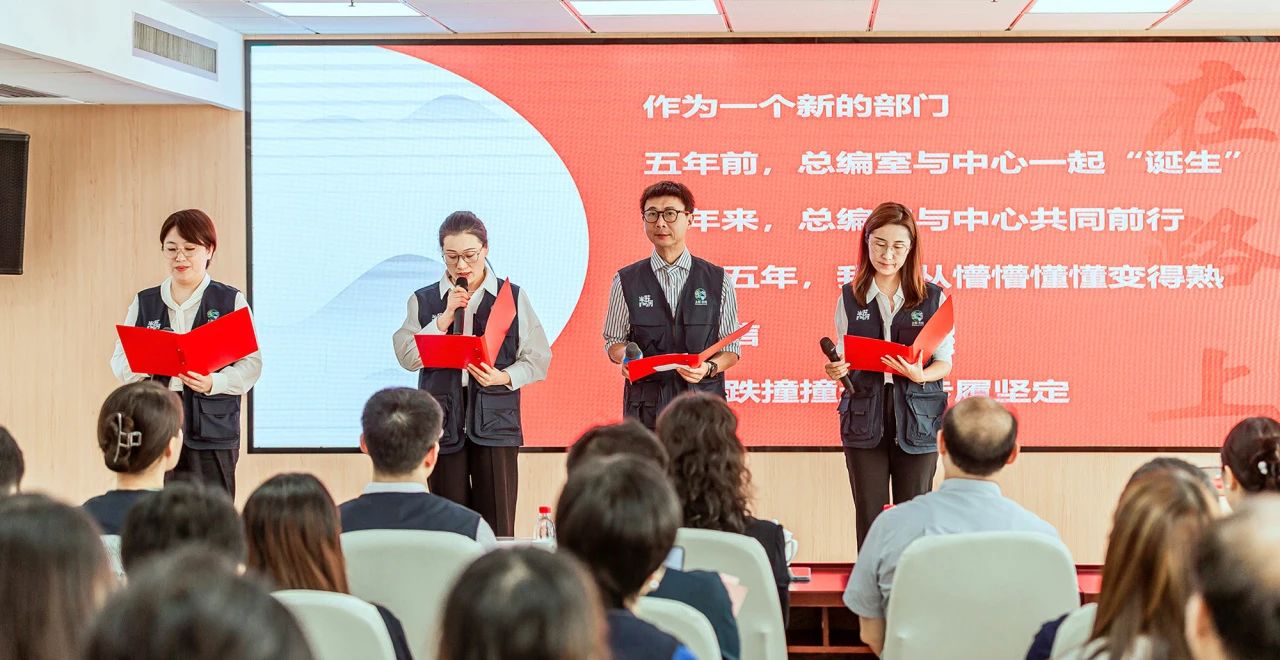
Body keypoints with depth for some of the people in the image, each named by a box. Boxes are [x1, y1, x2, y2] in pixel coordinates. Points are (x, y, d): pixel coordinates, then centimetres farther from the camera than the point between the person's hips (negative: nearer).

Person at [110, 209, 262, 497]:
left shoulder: (231, 301, 6)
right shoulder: (143, 302, 15)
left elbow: (251, 363, 0)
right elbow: (119, 360, 11)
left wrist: (214, 383, -19)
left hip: (211, 432, -2)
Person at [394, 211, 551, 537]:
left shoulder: (513, 297, 7)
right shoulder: (424, 301, 9)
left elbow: (538, 358, 5)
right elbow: (408, 357, -3)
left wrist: (505, 377, -13)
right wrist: (445, 317, -10)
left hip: (495, 421, -1)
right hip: (443, 421, 1)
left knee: (498, 528, -5)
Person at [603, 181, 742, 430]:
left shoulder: (718, 281, 7)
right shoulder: (626, 281, 7)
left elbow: (731, 348, 9)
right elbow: (614, 341, 12)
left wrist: (709, 368, -11)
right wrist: (625, 357, -10)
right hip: (646, 407, 0)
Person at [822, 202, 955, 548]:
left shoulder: (934, 299, 1)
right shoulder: (850, 297, 6)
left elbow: (945, 362, 3)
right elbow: (844, 359, 13)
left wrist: (920, 375, -18)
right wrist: (835, 371, -11)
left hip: (916, 418, -1)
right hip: (864, 418, 1)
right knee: (869, 516, 3)